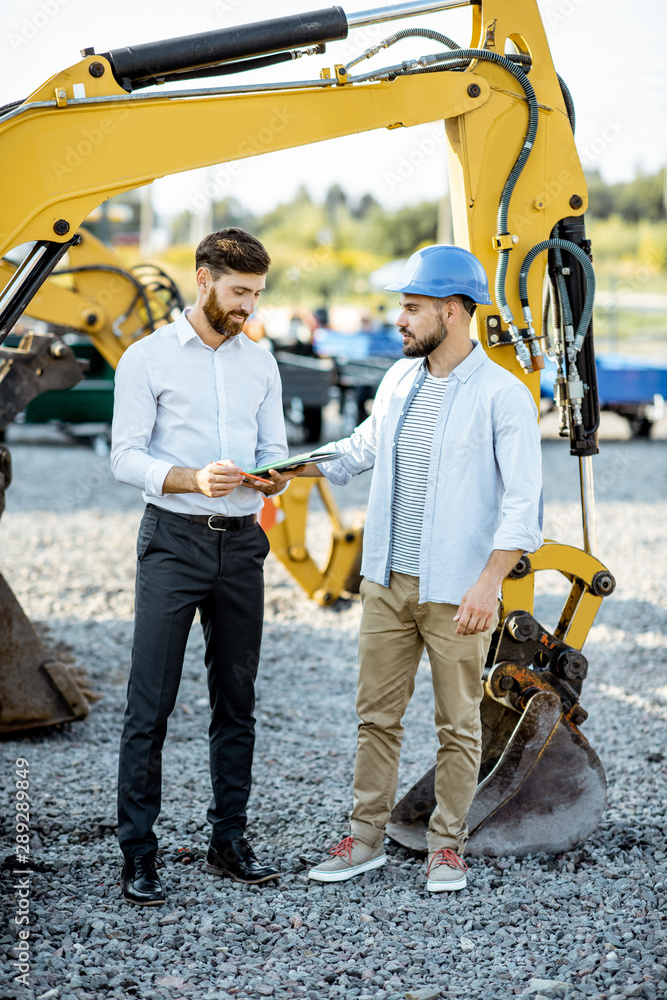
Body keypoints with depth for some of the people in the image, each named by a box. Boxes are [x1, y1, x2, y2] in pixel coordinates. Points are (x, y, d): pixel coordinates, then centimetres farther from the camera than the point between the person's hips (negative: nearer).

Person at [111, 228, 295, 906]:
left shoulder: (260, 362, 12)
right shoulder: (147, 358, -3)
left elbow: (273, 448, 14)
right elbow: (126, 456, -7)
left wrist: (273, 475, -10)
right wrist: (192, 479, -24)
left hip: (242, 543, 5)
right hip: (174, 540, -5)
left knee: (236, 701, 9)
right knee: (150, 703, -6)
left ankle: (228, 842, 19)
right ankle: (137, 856, -1)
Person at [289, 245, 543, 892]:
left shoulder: (502, 395, -11)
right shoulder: (399, 381, 9)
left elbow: (523, 502, -14)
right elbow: (358, 450, 24)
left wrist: (488, 584, -21)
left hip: (455, 591, -6)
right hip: (387, 582, 6)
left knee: (457, 724, 6)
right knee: (377, 715, 10)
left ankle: (447, 844, 18)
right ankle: (365, 838, 20)